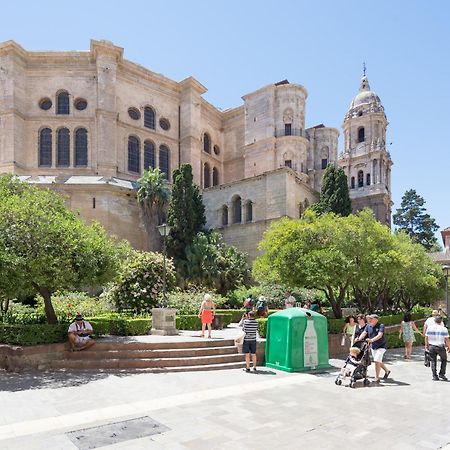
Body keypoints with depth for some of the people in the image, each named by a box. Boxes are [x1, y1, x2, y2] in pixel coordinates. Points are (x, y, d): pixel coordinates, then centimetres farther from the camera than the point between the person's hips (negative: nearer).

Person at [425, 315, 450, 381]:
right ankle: (441, 374, 13)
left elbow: (426, 337, 6)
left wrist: (426, 345, 19)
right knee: (444, 360, 17)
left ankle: (434, 376, 7)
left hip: (431, 346, 3)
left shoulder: (429, 327, 1)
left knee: (433, 361, 10)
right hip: (440, 347, -3)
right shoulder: (444, 329, -10)